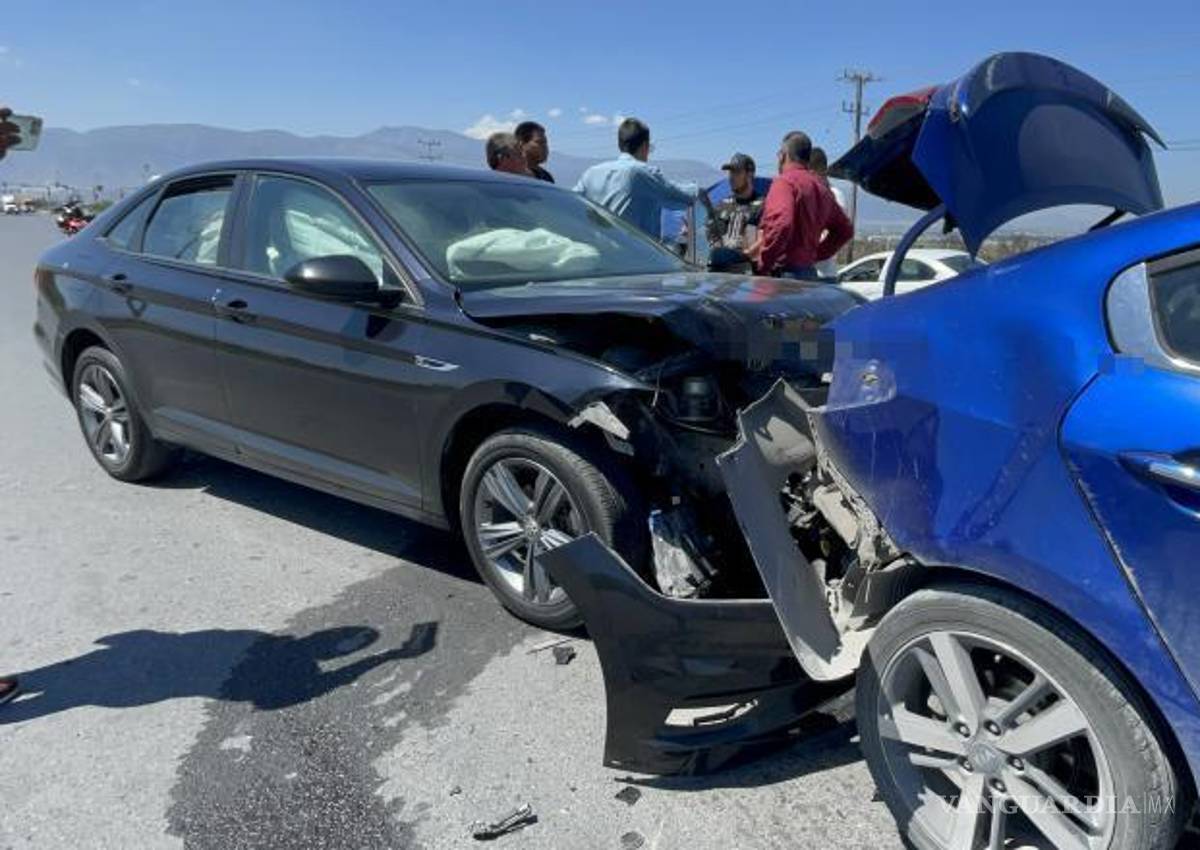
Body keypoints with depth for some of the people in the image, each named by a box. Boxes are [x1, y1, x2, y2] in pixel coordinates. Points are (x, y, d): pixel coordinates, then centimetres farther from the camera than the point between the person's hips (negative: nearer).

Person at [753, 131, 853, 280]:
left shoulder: (784, 182, -9)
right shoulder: (820, 187, 16)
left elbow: (781, 225, -27)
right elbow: (845, 230, 25)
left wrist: (762, 265, -17)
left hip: (786, 272, -8)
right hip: (809, 272, 8)